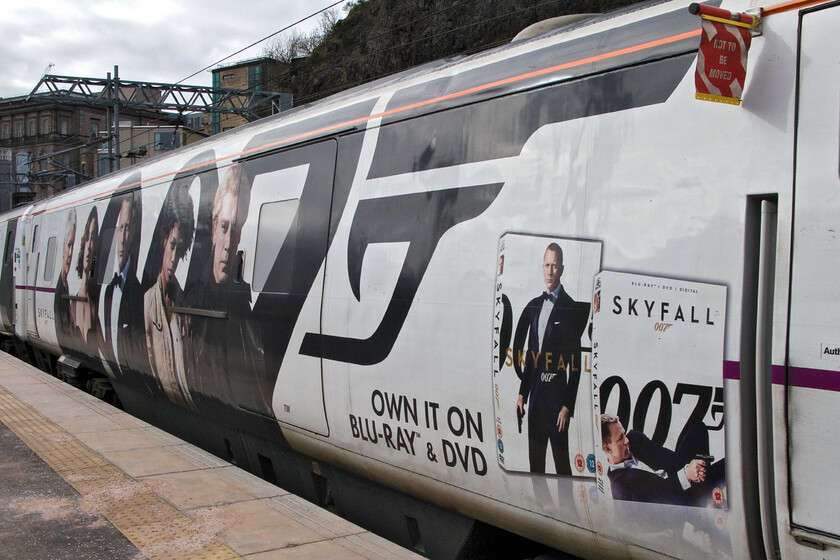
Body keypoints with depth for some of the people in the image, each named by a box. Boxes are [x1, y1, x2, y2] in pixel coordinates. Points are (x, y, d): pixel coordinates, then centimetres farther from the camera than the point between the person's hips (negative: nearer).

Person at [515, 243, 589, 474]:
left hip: (557, 394, -7)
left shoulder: (571, 307, -11)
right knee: (535, 460, 15)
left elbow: (575, 362, -13)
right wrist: (522, 393, 14)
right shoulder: (534, 306, 12)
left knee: (561, 462, 0)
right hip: (535, 394, 7)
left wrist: (568, 405, -15)